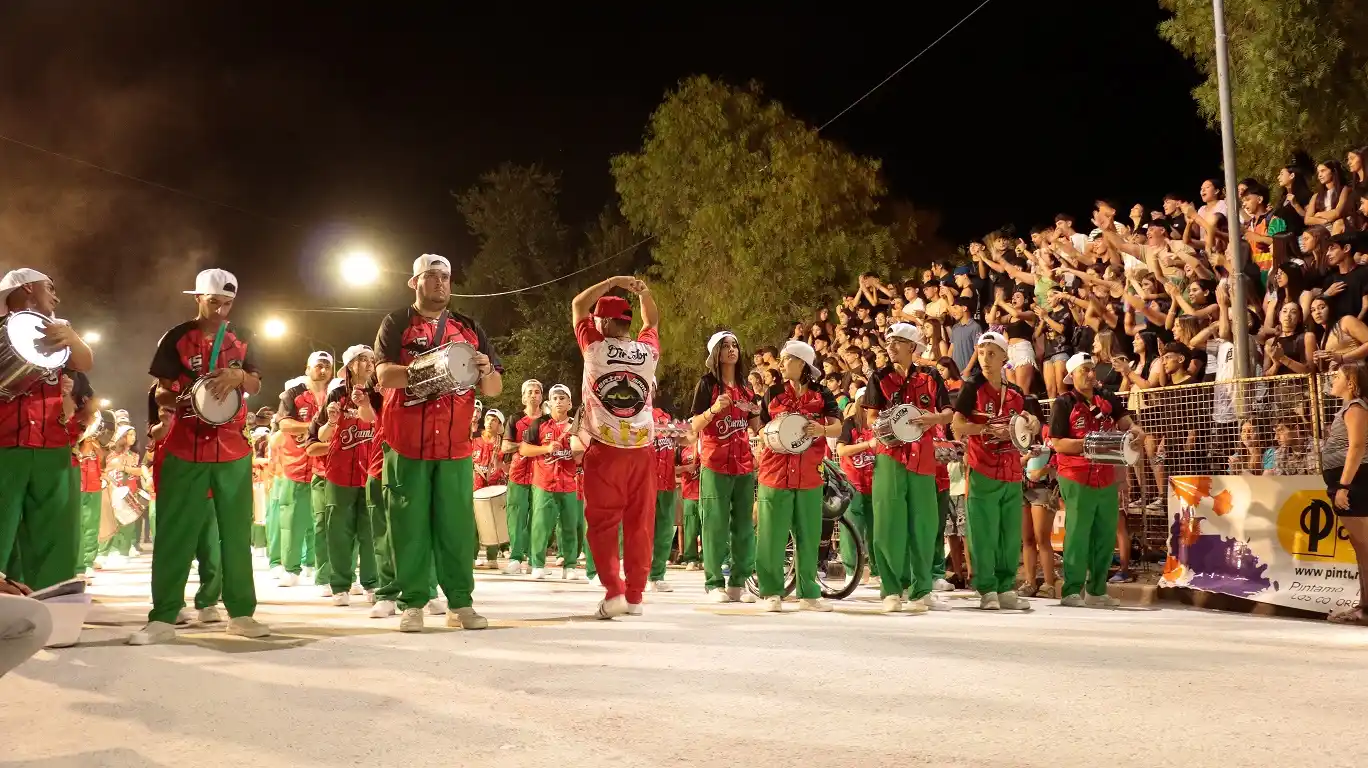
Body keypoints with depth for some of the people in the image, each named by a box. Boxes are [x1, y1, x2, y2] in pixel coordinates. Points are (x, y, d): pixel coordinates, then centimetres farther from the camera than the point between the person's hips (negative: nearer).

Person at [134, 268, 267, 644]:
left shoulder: (241, 338, 9)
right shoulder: (176, 338, 2)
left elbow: (257, 385, 6)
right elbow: (160, 393, 1)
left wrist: (238, 376, -16)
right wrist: (181, 399, -21)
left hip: (233, 448, 2)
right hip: (185, 449, -2)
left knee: (237, 531, 5)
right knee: (174, 532, -3)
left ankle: (241, 613, 12)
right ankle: (163, 618, 1)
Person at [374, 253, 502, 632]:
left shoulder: (469, 328, 14)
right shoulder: (396, 324, 5)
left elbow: (495, 389, 11)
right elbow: (385, 376, -11)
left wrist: (485, 371, -12)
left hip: (455, 446, 2)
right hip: (406, 444, -2)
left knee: (458, 526, -1)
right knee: (410, 526, -1)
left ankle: (460, 603, 4)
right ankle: (413, 603, 5)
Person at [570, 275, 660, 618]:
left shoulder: (595, 348, -4)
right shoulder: (648, 350, 4)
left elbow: (577, 305, 12)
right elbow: (652, 320, 26)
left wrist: (612, 282, 12)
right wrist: (643, 292, 14)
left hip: (605, 449, -3)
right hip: (642, 450, 3)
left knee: (602, 522, 2)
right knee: (639, 524, 6)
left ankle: (614, 591, -9)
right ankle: (635, 595, 9)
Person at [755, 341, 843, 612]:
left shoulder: (822, 395, 5)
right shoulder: (773, 393, 6)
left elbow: (838, 427, -6)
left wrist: (822, 430, -26)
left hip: (809, 476, 1)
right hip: (776, 474, -1)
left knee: (809, 535, 5)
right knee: (773, 535, -1)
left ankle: (808, 593, 14)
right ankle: (771, 592, 7)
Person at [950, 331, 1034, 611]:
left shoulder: (1016, 393, 12)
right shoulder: (972, 388, -1)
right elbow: (957, 424, -9)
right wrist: (988, 429, -18)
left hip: (1012, 471, 5)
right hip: (982, 470, -5)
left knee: (1011, 534, 7)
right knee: (984, 532, -4)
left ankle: (1006, 589, 15)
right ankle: (987, 591, 4)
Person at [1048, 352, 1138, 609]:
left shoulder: (1107, 399, 12)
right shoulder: (1063, 404, -5)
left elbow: (1124, 420, 6)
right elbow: (1056, 443, -10)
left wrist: (1133, 430, -16)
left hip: (1107, 478, 6)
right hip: (1077, 479, -6)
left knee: (1106, 536, 11)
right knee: (1077, 535, -4)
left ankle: (1097, 591, 21)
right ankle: (1072, 591, 2)